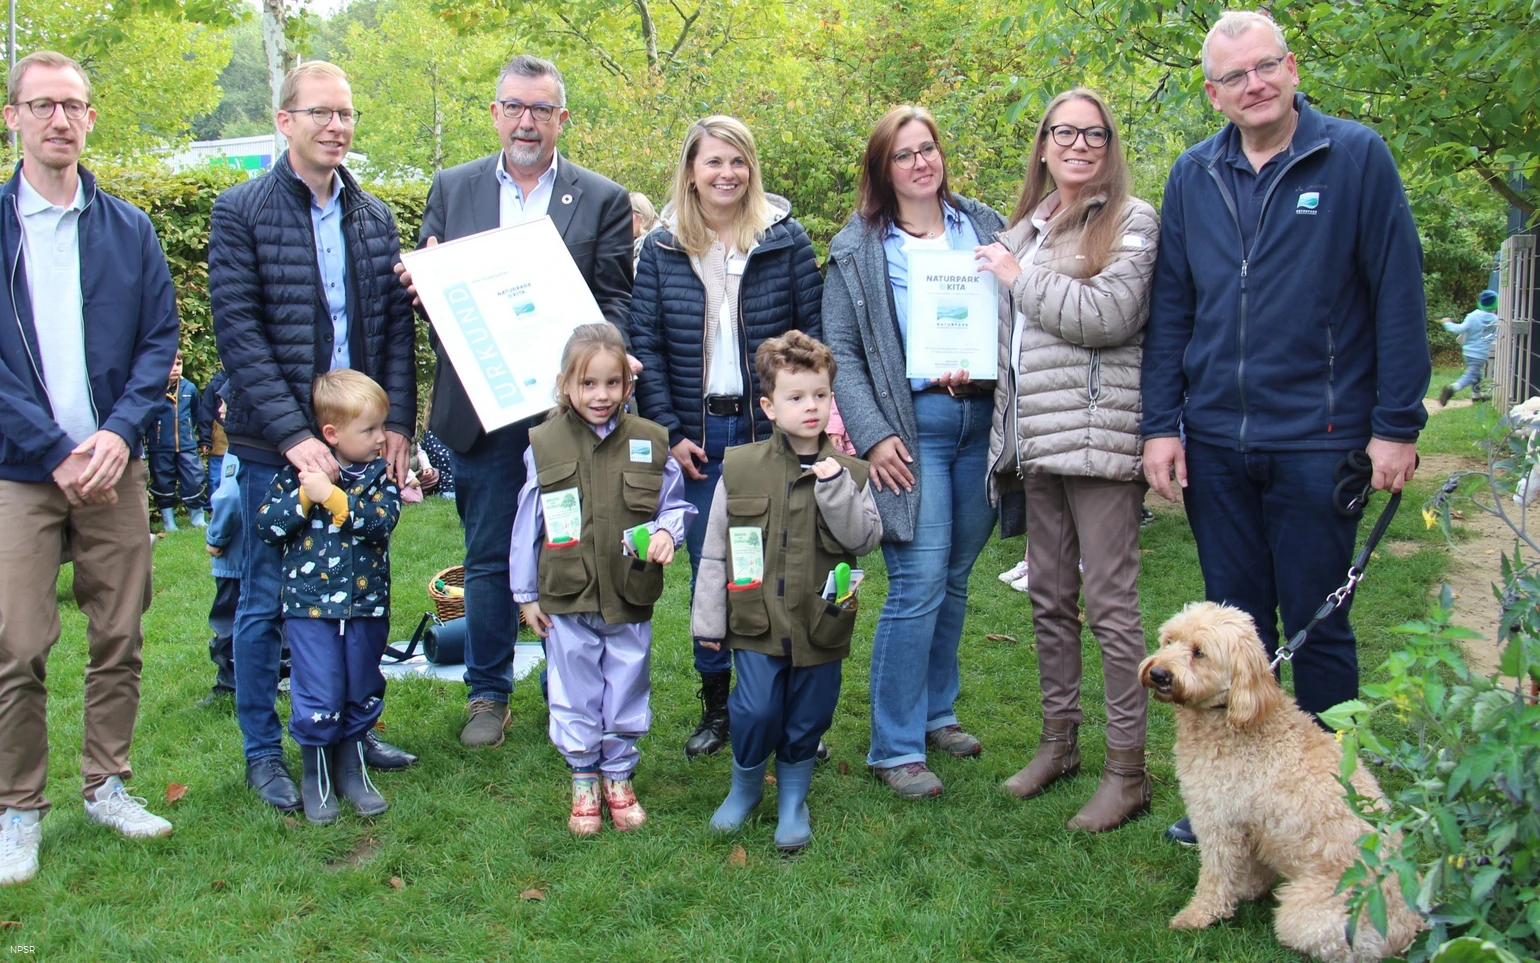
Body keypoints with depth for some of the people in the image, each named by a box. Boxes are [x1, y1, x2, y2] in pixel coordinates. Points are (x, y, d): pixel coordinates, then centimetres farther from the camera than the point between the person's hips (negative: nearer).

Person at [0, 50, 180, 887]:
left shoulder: (130, 229, 8)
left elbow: (161, 337, 5)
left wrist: (119, 432, -9)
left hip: (114, 464, 3)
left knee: (119, 638, 7)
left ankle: (107, 785, 21)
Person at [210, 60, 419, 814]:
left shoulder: (374, 218, 9)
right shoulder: (241, 213, -4)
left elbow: (398, 326, 10)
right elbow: (239, 332, -10)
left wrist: (397, 423, -1)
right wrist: (292, 434, -17)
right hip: (276, 446, -4)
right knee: (267, 598, 5)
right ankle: (262, 752, 19)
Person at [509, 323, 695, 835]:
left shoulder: (649, 442, -3)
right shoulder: (544, 445, -4)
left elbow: (675, 505, 8)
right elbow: (527, 524, 2)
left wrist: (666, 531, -15)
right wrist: (526, 594, 5)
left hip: (630, 599, 1)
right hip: (566, 600, -1)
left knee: (627, 691, 13)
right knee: (575, 695, 10)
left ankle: (619, 777, 32)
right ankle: (583, 780, 29)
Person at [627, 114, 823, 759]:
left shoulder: (786, 240, 1)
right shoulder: (662, 248, 4)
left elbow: (814, 332, 1)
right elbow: (645, 345, 2)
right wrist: (669, 432, -5)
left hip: (773, 432, -1)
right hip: (698, 436, 1)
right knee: (707, 572, 7)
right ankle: (715, 706, 20)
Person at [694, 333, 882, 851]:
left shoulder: (848, 472, 2)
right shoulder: (739, 468, 0)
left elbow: (865, 539, -8)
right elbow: (714, 551, 4)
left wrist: (836, 487, -18)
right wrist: (708, 619, 3)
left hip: (820, 625, 1)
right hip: (756, 622, -1)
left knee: (808, 717, 8)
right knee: (756, 712, -6)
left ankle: (793, 799, 30)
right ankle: (745, 786, 23)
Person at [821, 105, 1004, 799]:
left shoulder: (983, 226, 14)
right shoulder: (859, 247, 4)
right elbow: (840, 351, 1)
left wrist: (984, 369, -5)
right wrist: (871, 435, -9)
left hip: (982, 419, 4)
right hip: (912, 424, -4)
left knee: (955, 578, 10)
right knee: (918, 584, -9)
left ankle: (937, 712, 26)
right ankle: (895, 748, 0)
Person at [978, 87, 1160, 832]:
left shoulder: (1131, 221, -3)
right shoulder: (1026, 228, 18)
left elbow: (1107, 315, -17)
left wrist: (1019, 276, -8)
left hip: (1098, 435, -7)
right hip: (1037, 436, 7)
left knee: (1110, 602, -5)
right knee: (1050, 597, 13)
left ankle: (1127, 769, 3)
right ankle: (1059, 741, 26)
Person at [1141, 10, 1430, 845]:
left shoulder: (1356, 157, -3)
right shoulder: (1193, 176, 8)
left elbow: (1398, 296, -4)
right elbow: (1170, 309, 9)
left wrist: (1396, 424, -8)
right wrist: (1161, 423, 2)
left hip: (1318, 438, -3)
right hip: (1214, 440, 4)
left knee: (1316, 625, 5)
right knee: (1234, 622, 12)